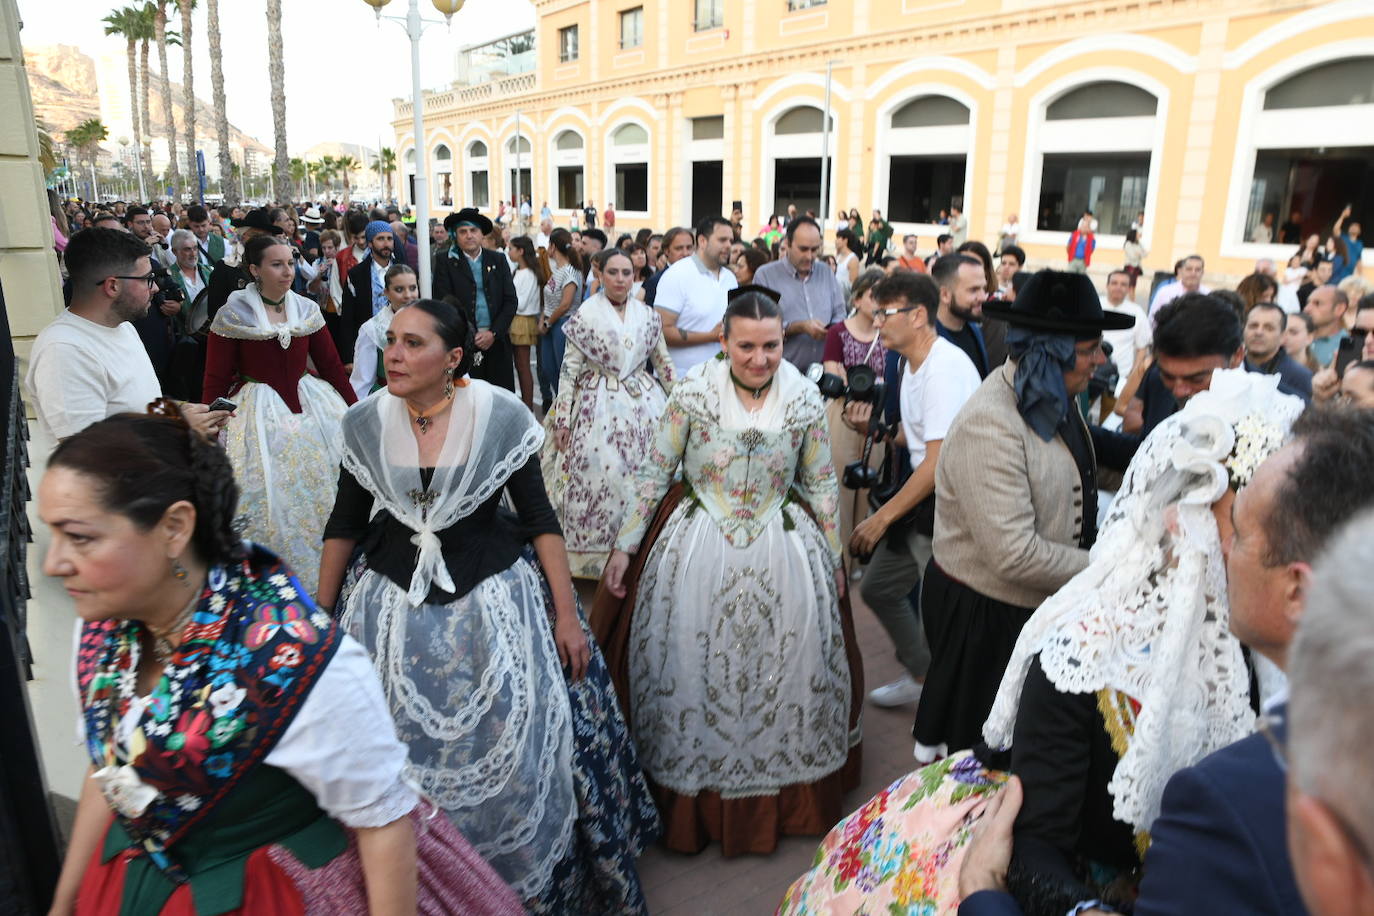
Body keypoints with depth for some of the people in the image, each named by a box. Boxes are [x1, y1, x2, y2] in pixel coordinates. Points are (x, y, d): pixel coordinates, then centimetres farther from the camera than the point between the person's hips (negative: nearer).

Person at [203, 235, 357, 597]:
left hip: (310, 406, 3)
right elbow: (216, 381, -5)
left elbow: (331, 365, 5)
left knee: (318, 490, 8)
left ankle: (324, 580, 27)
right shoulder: (233, 315, -7)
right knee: (268, 497, 3)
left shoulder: (307, 309, 3)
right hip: (258, 414, -3)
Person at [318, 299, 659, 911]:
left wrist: (566, 615, -7)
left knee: (513, 754, 4)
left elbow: (540, 517, -7)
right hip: (393, 603, 3)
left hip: (494, 596, -2)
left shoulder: (501, 415, -11)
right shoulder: (365, 423, -3)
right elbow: (344, 523, 7)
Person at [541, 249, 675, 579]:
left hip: (644, 403, 3)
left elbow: (663, 363, 13)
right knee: (599, 477, -5)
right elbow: (570, 368, -6)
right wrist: (563, 418, -10)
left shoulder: (648, 315, 6)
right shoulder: (585, 315, -4)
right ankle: (593, 551, 12)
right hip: (599, 407, -3)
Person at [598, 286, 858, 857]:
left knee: (784, 672, 13)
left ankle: (788, 792, 39)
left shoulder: (804, 399, -7)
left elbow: (821, 484, 4)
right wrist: (624, 546, -5)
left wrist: (833, 562, 9)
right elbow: (654, 472, -5)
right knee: (694, 676, 10)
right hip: (699, 551, -1)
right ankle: (695, 795, 34)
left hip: (783, 553, 2)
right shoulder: (692, 393, -12)